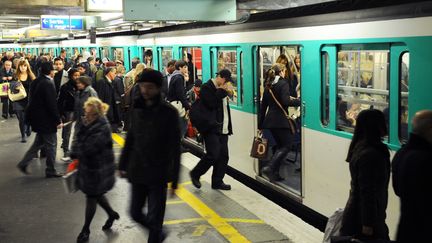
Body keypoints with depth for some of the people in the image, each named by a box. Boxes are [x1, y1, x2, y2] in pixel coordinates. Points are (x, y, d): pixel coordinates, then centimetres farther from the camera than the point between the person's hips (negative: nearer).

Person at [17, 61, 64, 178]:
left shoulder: (36, 82, 6)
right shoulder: (48, 84, -21)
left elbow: (32, 100, 14)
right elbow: (52, 104, -22)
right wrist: (58, 121, -16)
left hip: (35, 116, 9)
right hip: (46, 120, -9)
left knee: (39, 142, 22)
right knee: (51, 145, 4)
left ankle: (23, 163, 21)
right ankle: (50, 171, 13)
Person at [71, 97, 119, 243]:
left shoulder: (102, 129, -26)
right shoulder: (86, 123, -1)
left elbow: (88, 150, -28)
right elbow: (79, 141, 9)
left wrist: (75, 152, -12)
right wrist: (76, 152, -7)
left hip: (98, 169, -8)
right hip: (87, 166, 8)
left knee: (91, 197, 7)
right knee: (96, 195, 22)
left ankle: (86, 229, 23)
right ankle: (112, 214, 45)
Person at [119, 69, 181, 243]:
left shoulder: (168, 112, -12)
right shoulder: (137, 109, 2)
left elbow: (174, 148, -12)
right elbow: (130, 139, 12)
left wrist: (174, 180, -13)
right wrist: (123, 165, 13)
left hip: (158, 175, -5)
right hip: (137, 172, 5)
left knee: (154, 219, 1)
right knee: (136, 213, 15)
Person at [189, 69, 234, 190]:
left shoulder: (221, 90, 16)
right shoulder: (207, 87, -8)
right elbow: (211, 104, -23)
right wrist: (221, 91, -14)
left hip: (222, 129, 8)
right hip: (211, 129, -8)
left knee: (223, 155, 5)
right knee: (213, 154, -12)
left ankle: (217, 182, 14)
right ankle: (195, 174, 9)